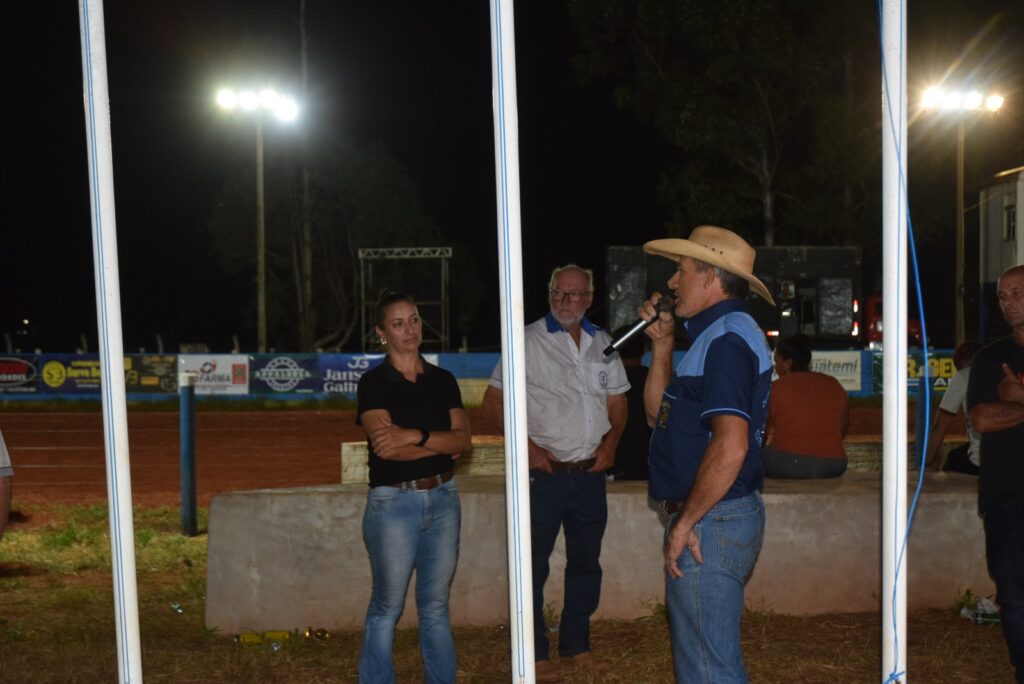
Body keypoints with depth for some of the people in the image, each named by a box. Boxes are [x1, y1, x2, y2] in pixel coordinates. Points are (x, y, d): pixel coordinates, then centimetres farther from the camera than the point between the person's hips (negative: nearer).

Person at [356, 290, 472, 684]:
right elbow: (386, 445, -18)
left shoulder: (443, 381, 7)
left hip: (443, 499, 4)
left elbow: (464, 440, -3)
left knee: (436, 606, 13)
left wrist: (414, 436, -17)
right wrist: (441, 442, -11)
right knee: (387, 608, 6)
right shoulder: (373, 384, -5)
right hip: (393, 503, -4)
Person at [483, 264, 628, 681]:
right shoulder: (528, 341, -6)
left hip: (590, 474, 5)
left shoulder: (602, 344, 9)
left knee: (585, 563, 15)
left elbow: (617, 402, 16)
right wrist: (526, 444, -15)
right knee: (533, 566, 2)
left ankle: (577, 645, 30)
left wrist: (611, 441, -2)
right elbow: (493, 400, -5)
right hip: (544, 473, -5)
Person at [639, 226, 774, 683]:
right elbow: (658, 414, 19)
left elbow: (730, 447, -28)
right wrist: (662, 343, 12)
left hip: (709, 524, -11)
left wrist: (685, 524, -20)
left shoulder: (725, 340, -17)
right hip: (712, 520, 11)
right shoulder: (717, 334, 17)